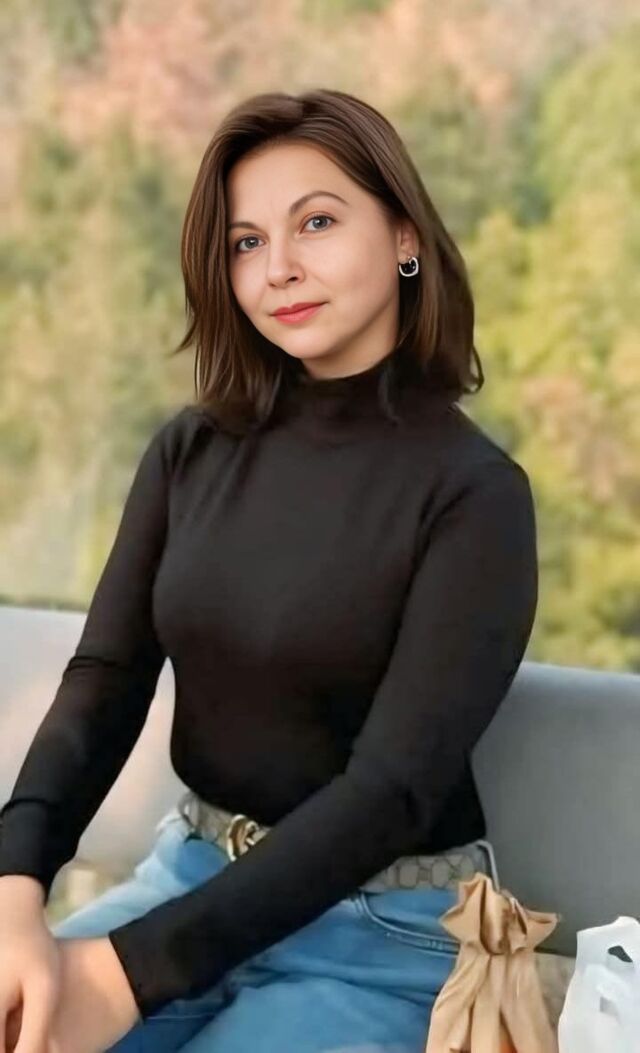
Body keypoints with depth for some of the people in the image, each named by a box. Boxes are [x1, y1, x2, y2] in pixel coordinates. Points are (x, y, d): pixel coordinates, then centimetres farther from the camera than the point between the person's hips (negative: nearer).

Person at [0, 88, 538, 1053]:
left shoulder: (472, 491, -14)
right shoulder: (191, 448, 1)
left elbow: (393, 785, -20)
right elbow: (104, 680, -5)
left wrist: (133, 969, -25)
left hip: (385, 932, -4)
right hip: (192, 871, 5)